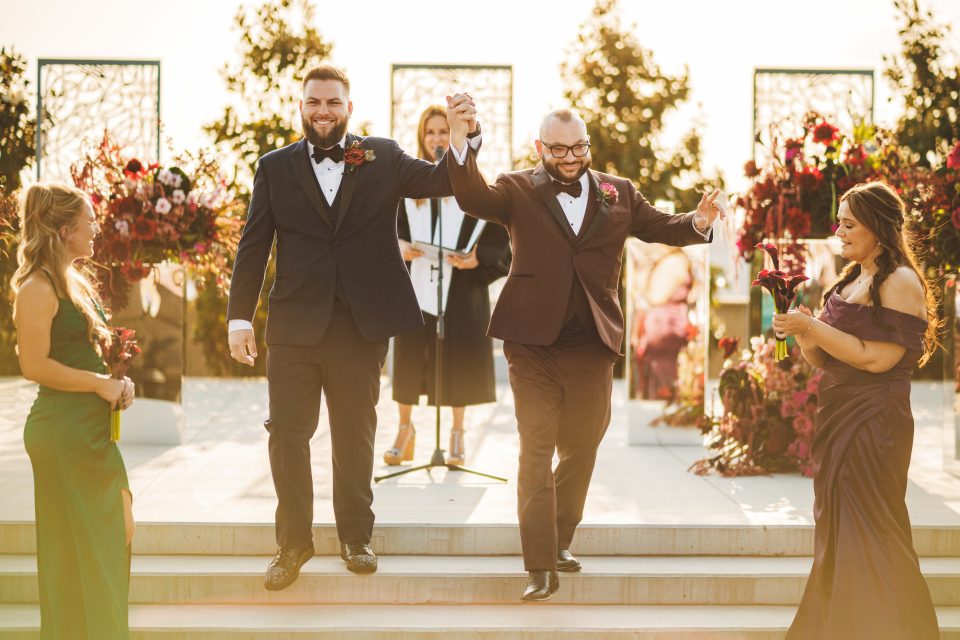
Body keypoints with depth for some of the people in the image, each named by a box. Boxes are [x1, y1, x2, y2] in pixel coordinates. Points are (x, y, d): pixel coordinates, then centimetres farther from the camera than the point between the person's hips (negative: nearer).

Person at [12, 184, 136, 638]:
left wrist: (118, 381, 5)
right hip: (63, 430, -9)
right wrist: (102, 384, -15)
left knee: (117, 534, 13)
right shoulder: (38, 288, -14)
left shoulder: (77, 281, 14)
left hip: (94, 429, 9)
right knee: (76, 548, 1)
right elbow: (35, 365, -20)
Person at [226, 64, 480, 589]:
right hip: (295, 325, 0)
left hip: (363, 324, 0)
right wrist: (239, 316, -4)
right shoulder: (275, 167, 5)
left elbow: (445, 181, -4)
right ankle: (293, 541, 15)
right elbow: (253, 246, 3)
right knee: (287, 432, 1)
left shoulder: (383, 158, 5)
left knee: (355, 435, 12)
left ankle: (356, 536, 26)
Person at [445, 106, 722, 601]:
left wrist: (698, 222, -16)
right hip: (533, 343, -3)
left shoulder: (618, 193, 9)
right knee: (535, 453, -2)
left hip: (592, 346, 3)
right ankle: (540, 567, 2)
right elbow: (473, 199, -16)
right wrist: (460, 141, -31)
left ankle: (560, 541, 36)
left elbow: (662, 227, 6)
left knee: (581, 451, 16)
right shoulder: (517, 190, 1)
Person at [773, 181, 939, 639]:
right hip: (837, 416, 8)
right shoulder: (849, 280, 14)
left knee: (867, 534, -3)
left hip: (873, 424, -8)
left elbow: (877, 357, -20)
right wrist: (801, 333, -3)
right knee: (836, 531, 12)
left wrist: (812, 327, -18)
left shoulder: (900, 283, -11)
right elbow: (823, 358, 17)